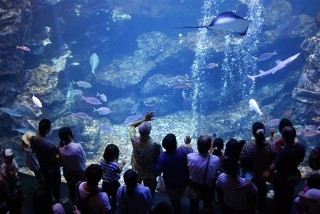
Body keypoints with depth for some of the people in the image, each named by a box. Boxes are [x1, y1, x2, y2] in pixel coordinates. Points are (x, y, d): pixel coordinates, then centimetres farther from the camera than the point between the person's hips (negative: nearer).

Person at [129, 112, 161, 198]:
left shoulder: (134, 140, -24)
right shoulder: (155, 145, -32)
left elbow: (132, 125, -5)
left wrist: (144, 120, -13)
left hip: (136, 173, 3)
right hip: (150, 175, -3)